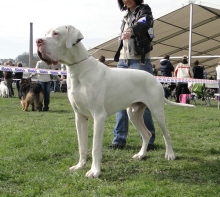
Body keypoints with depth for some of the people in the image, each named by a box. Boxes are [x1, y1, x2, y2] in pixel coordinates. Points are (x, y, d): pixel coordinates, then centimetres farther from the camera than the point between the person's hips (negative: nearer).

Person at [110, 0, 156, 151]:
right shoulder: (127, 16, 20)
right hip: (123, 62, 6)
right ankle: (119, 138, 6)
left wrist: (132, 30, -47)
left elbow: (144, 23, -25)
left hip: (140, 62, -6)